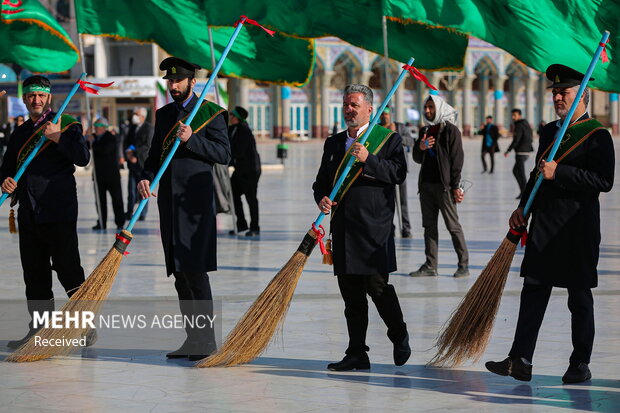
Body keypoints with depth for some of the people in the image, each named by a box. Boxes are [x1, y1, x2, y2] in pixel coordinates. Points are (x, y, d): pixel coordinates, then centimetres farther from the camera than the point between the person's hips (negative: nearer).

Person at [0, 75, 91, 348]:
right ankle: (40, 330, 16)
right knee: (34, 274, 9)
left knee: (68, 270, -7)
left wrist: (58, 138, -22)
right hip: (28, 213, 6)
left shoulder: (67, 124, 1)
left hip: (59, 213, -6)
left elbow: (83, 157, -12)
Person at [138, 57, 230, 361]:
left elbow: (224, 154, -7)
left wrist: (191, 139, -18)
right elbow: (155, 154, 19)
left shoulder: (211, 112, -1)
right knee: (180, 275, 8)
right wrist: (146, 178, 0)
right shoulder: (163, 114, 17)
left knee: (195, 270, -12)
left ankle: (207, 340, -7)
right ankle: (192, 339, 14)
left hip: (195, 202, -6)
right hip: (169, 202, 7)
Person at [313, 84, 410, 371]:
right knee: (350, 292, 5)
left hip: (374, 228, -5)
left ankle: (400, 338, 16)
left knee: (377, 286, -8)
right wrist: (322, 198, -3)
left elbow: (398, 173, -10)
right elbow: (322, 181, 18)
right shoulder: (333, 143, 19)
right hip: (343, 229, 5)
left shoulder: (389, 139, 3)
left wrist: (368, 159, -20)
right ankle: (357, 354, 11)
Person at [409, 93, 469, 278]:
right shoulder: (425, 131, 15)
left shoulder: (451, 130, -5)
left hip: (443, 185, -7)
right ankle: (430, 266, 10)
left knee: (453, 225, -4)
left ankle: (464, 265, 3)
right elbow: (417, 158, 20)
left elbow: (457, 159, -8)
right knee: (429, 226, 7)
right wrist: (420, 147, -3)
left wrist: (456, 186, -13)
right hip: (426, 184, 7)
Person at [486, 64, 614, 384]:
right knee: (533, 291, 3)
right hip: (543, 226, 7)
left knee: (579, 298, 4)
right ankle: (520, 361, 3)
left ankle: (580, 364, 13)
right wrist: (522, 208, 9)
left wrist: (559, 172, -21)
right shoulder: (548, 131, 14)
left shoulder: (597, 134, -8)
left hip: (578, 229, -6)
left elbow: (604, 181, -18)